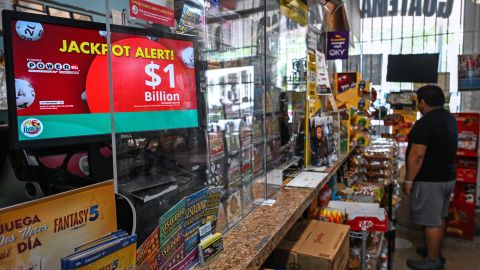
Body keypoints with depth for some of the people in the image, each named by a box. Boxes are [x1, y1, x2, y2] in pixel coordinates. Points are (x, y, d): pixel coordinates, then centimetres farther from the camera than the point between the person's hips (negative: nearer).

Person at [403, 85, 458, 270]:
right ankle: (435, 251, 34)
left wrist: (408, 180, -16)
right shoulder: (449, 118, 9)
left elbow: (417, 155, -24)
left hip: (430, 180, -9)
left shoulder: (426, 123, -22)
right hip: (447, 176, 10)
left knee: (431, 222, 2)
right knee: (439, 218, 19)